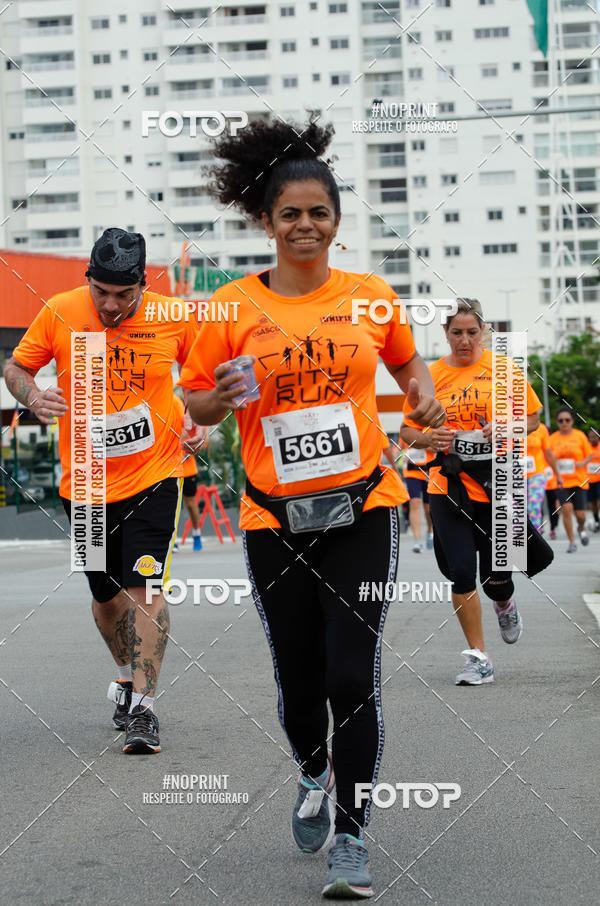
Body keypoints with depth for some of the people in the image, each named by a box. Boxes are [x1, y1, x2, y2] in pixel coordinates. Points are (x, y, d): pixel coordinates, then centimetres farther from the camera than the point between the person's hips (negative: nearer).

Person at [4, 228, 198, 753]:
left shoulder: (174, 319, -8)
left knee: (144, 586, -15)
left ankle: (143, 706, -10)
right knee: (106, 595, 13)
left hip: (154, 476, -2)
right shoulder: (59, 313, -7)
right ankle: (127, 676, 39)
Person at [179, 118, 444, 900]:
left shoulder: (371, 296, 2)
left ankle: (351, 838, 5)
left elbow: (409, 361, 20)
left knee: (353, 678, -7)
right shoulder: (232, 308, -2)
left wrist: (424, 396, -1)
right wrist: (224, 398, -17)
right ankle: (314, 777, 43)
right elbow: (195, 403, 5)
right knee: (299, 679, 10)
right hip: (275, 519, 1)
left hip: (361, 510, 0)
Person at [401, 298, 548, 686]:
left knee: (495, 573, 1)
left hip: (497, 484, -1)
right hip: (448, 485, 1)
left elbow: (533, 416, 8)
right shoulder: (431, 376, 4)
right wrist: (429, 438, -11)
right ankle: (479, 658, 5)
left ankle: (505, 605, 40)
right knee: (461, 571, -7)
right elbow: (407, 430, 10)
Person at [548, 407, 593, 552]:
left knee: (580, 514, -1)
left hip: (579, 480, 0)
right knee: (567, 508, -17)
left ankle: (581, 529, 36)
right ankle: (572, 542, -3)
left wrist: (583, 463, -12)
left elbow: (589, 455, 8)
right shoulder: (552, 439, 2)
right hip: (561, 480, 0)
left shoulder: (580, 436, 2)